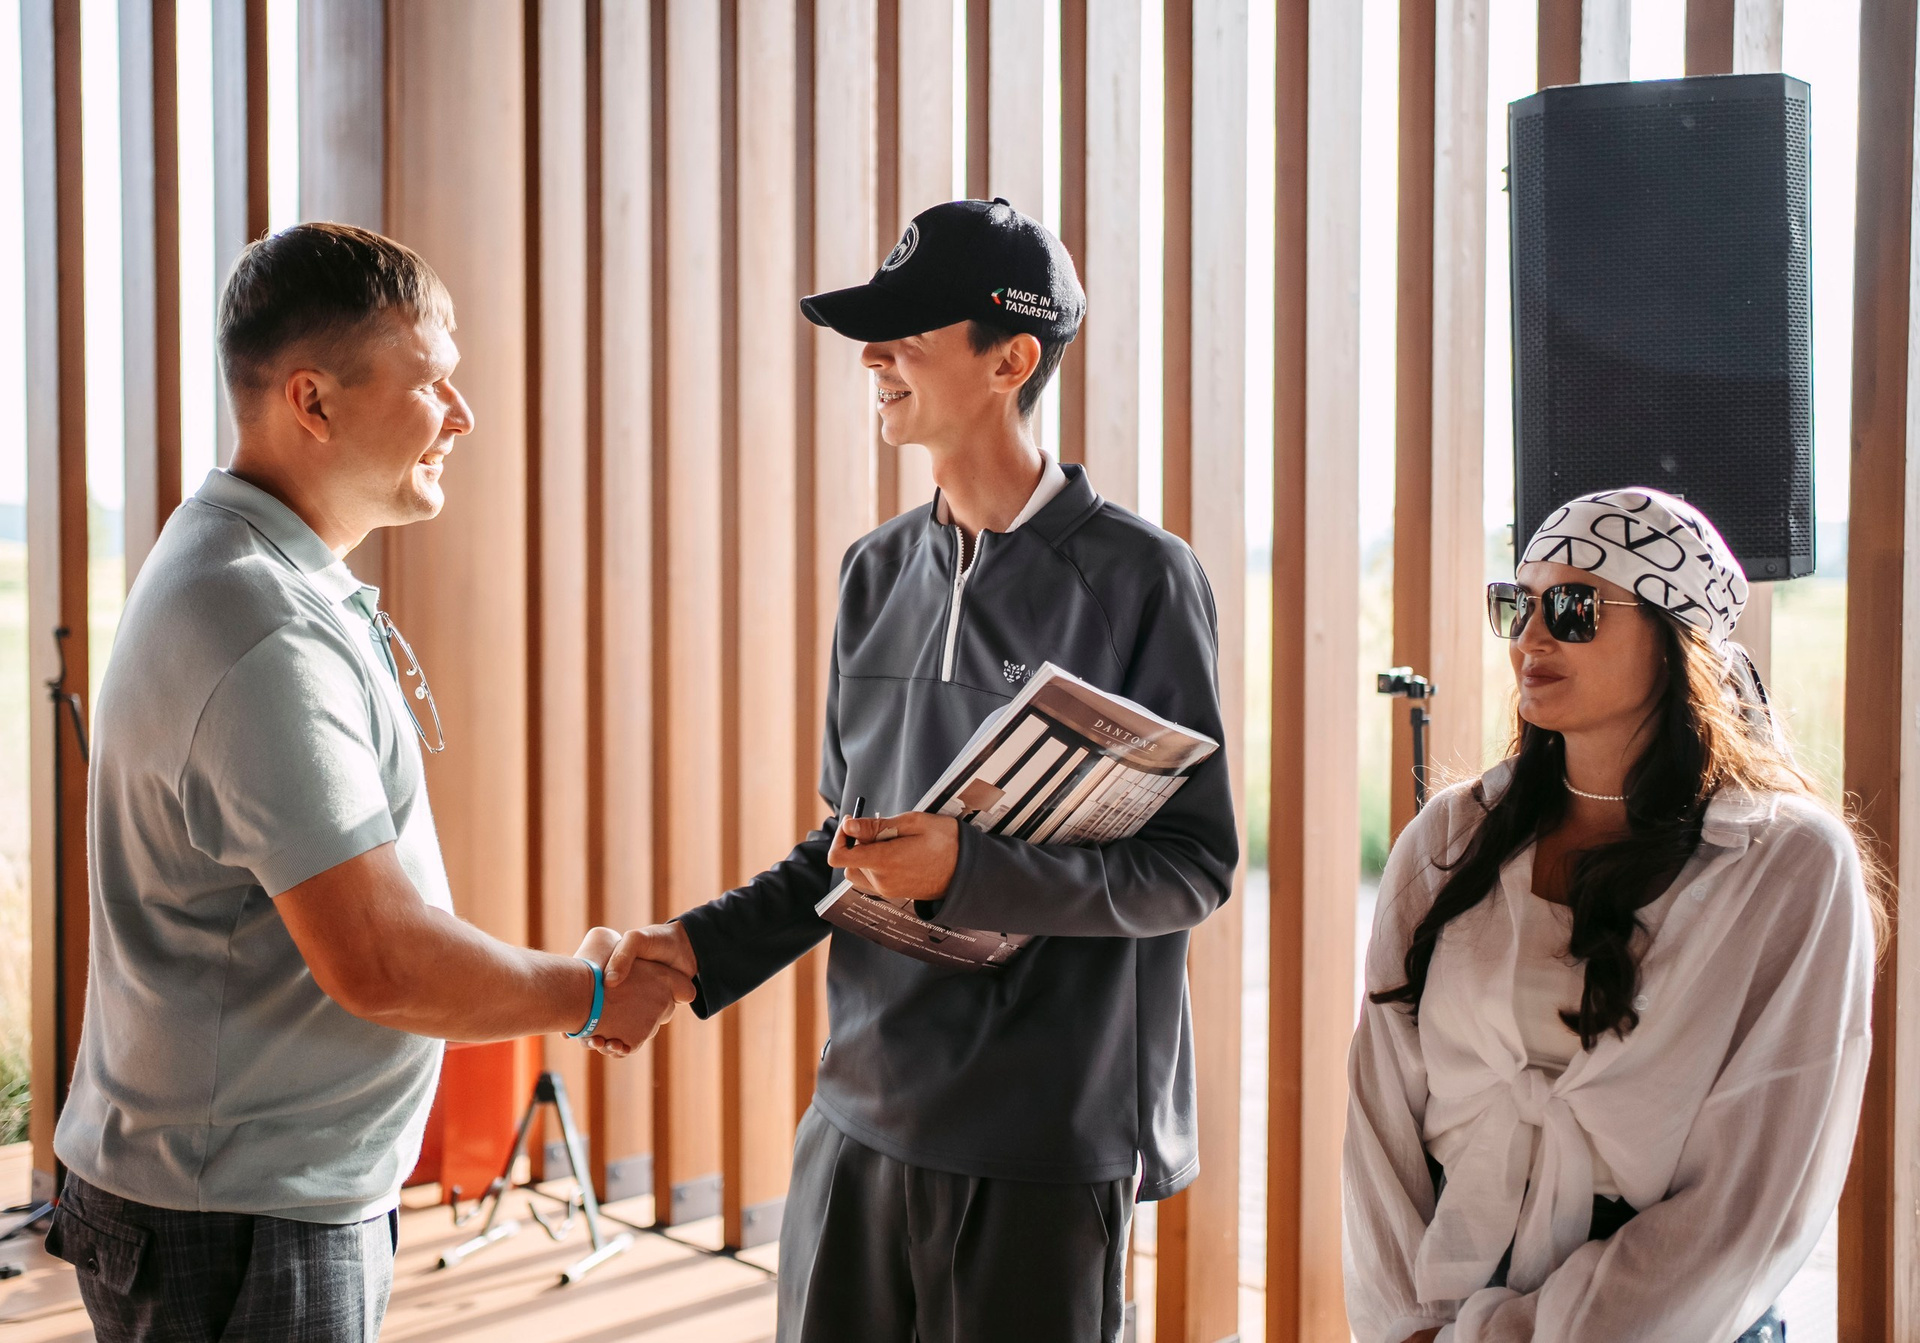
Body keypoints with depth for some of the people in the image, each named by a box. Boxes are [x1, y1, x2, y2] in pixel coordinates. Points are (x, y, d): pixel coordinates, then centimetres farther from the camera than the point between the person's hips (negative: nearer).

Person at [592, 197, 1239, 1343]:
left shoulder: (1137, 578, -10)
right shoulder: (879, 572, 9)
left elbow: (1194, 868, -11)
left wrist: (969, 870, -23)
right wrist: (705, 946, 2)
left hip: (1046, 1151, -5)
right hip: (862, 1119, 6)